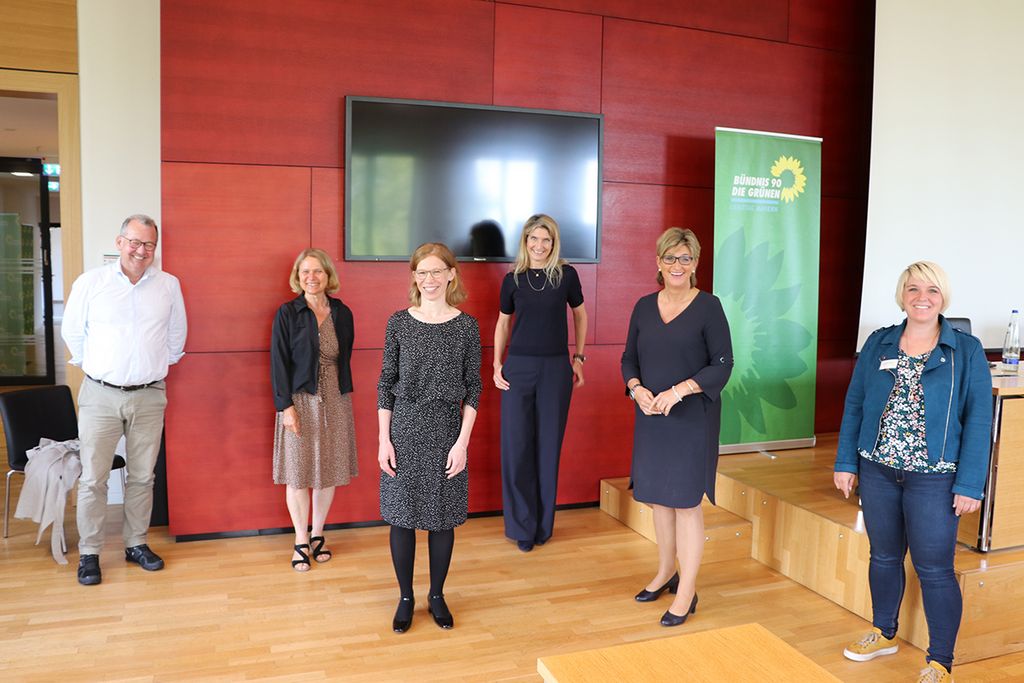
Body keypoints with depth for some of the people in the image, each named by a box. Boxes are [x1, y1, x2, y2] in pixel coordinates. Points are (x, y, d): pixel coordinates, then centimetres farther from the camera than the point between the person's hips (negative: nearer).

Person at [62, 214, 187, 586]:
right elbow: (72, 333, 9)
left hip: (149, 396, 2)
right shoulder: (90, 283, -3)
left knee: (142, 476, 11)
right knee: (93, 478, 2)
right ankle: (88, 553, 16)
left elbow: (176, 335, 13)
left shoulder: (169, 285, 2)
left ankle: (136, 544, 25)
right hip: (101, 395, -1)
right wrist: (95, 369, 13)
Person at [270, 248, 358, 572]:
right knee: (298, 472, 3)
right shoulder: (287, 313, -5)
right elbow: (279, 362, -7)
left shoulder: (342, 313, 4)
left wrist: (344, 393, 7)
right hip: (300, 401, -3)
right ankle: (301, 542, 18)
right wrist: (286, 406, -12)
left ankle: (317, 534, 26)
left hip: (335, 400, 3)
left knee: (329, 470, 9)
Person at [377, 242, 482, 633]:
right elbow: (385, 383, 2)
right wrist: (384, 439, -2)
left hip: (447, 430, 0)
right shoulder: (399, 323, 0)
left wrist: (463, 442, -6)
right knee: (402, 515, 7)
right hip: (405, 428, 1)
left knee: (443, 516, 9)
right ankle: (405, 598, 26)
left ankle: (437, 595, 29)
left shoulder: (466, 326, -2)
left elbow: (473, 388, 0)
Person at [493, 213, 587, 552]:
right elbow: (503, 322, 12)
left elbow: (580, 314, 13)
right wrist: (497, 364, 4)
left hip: (556, 369, 0)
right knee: (516, 446, 1)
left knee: (548, 447, 6)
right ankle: (521, 527, 16)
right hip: (518, 368, 1)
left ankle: (542, 526, 21)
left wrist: (579, 357, 10)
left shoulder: (566, 274, 0)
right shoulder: (513, 279, 3)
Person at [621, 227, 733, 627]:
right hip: (651, 417, 5)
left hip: (692, 418, -4)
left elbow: (722, 366, -9)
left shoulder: (708, 306, -7)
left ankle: (686, 593, 14)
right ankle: (666, 572, 35)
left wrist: (678, 390, -21)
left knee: (686, 501, 0)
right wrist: (637, 389, -9)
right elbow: (629, 359, 11)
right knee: (659, 498, 14)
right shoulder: (644, 306, 6)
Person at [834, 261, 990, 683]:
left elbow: (978, 420, -7)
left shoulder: (966, 351, -4)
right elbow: (855, 405, 5)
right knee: (883, 555, 16)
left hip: (934, 477, -3)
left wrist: (969, 484, -11)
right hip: (878, 470, 3)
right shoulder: (878, 344, 3)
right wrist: (846, 462, 3)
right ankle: (884, 634, 36)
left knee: (934, 568, 3)